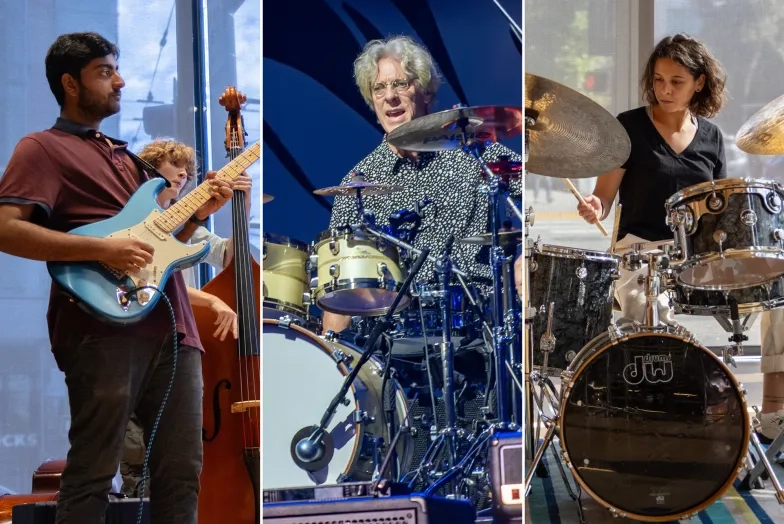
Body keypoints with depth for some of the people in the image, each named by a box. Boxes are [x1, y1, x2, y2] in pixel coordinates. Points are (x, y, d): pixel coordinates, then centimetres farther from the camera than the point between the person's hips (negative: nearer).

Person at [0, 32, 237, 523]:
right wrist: (103, 250, -18)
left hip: (171, 326, 8)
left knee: (182, 471, 6)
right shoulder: (43, 148, 2)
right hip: (105, 327, -8)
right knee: (93, 475, -9)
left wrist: (199, 212, 11)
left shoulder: (125, 156, 27)